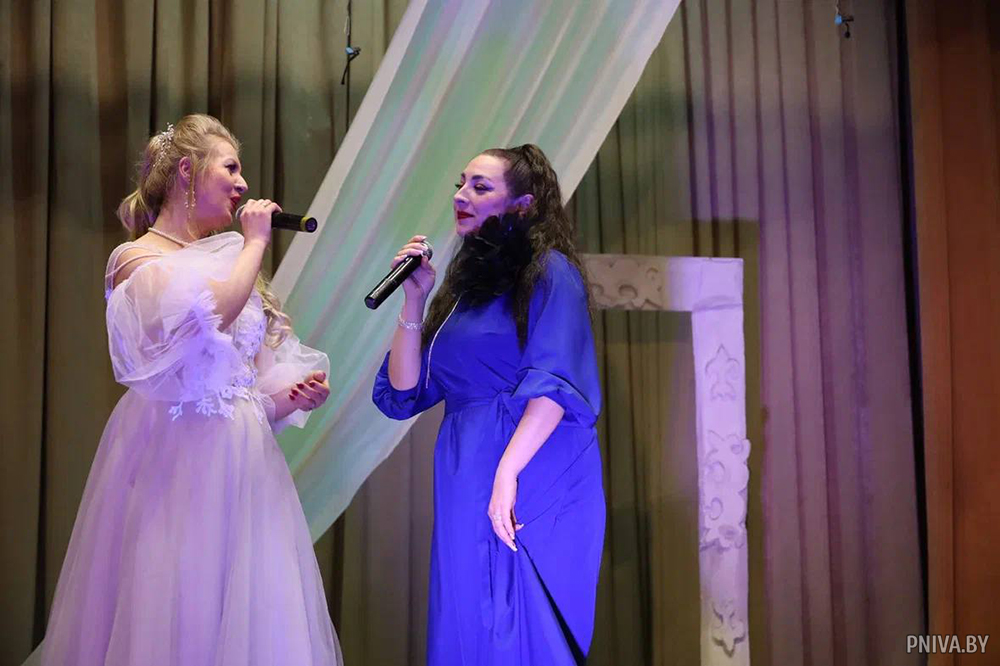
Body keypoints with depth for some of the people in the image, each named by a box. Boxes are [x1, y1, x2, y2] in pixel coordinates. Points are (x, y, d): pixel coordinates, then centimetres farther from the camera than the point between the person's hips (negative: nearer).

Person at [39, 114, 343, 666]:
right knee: (179, 610, -3)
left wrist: (289, 393, 2)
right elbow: (212, 315, -25)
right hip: (178, 453, -6)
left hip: (243, 453, 6)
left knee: (250, 608, 5)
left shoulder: (223, 256, 15)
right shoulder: (138, 259, -6)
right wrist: (255, 243, -12)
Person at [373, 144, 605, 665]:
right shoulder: (466, 285, 17)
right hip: (465, 486, 7)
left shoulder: (548, 271, -3)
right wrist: (415, 299, 5)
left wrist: (507, 472, -25)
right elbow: (404, 392, 13)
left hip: (531, 483, -7)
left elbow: (554, 383, -16)